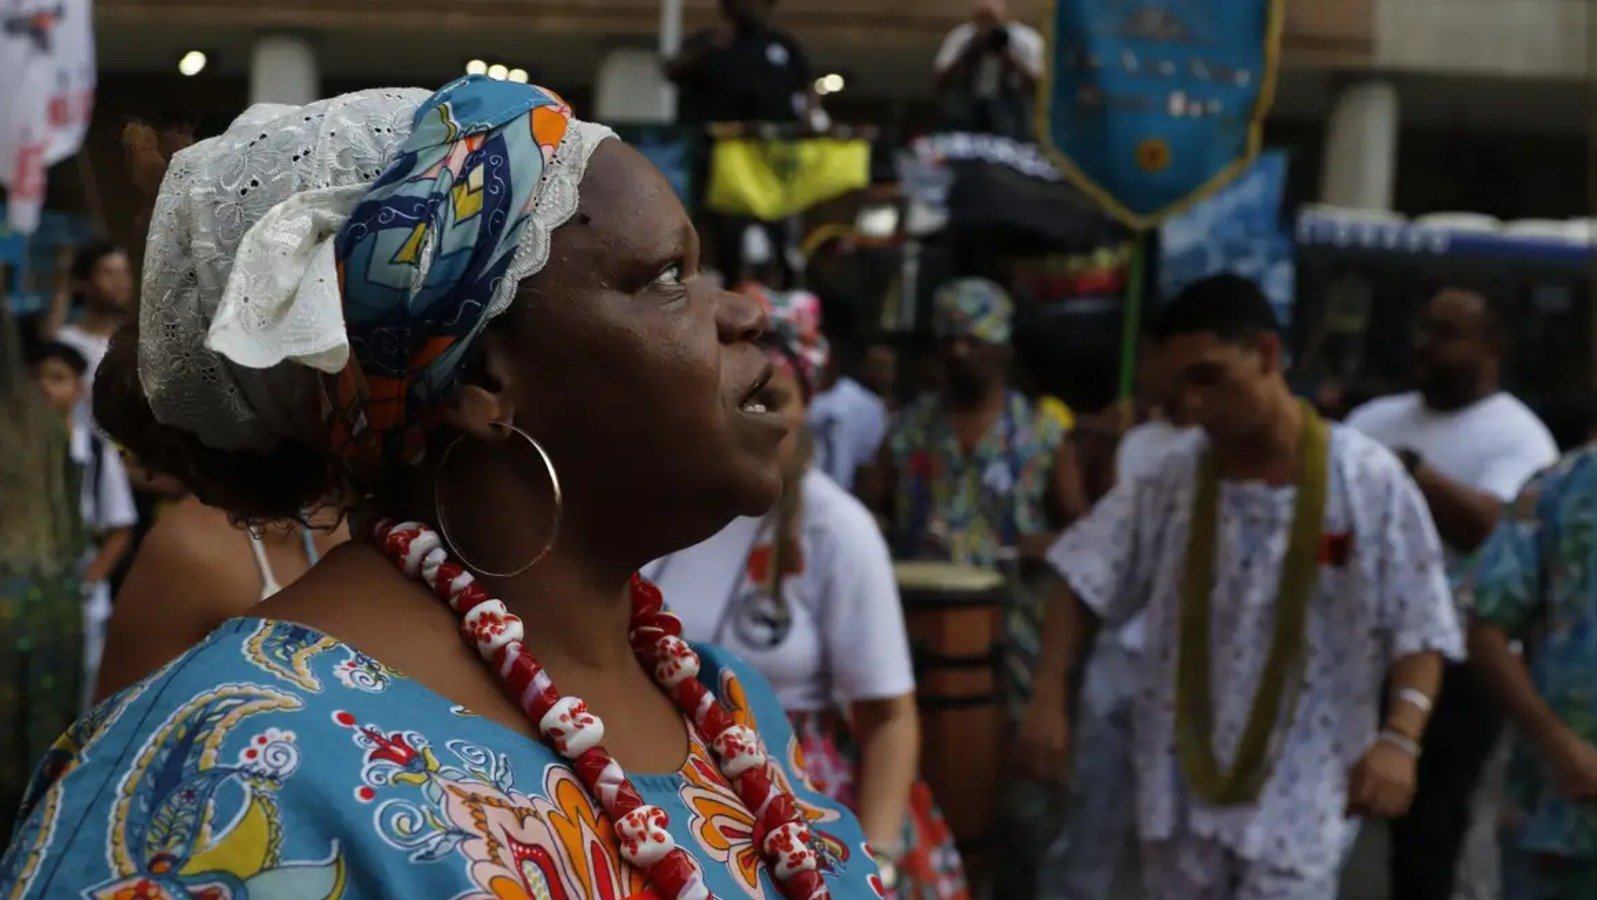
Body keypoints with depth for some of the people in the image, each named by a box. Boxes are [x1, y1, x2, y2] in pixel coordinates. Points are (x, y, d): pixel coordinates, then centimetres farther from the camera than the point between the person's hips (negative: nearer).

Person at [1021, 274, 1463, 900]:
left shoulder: (1367, 481, -10)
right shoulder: (1174, 478, 0)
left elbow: (1419, 628, -9)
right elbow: (1085, 583, 4)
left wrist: (1399, 737, -23)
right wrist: (1049, 697, -7)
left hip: (1299, 795, -4)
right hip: (1183, 788, 4)